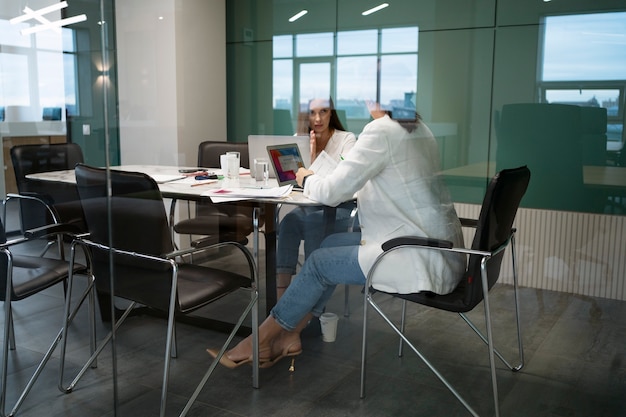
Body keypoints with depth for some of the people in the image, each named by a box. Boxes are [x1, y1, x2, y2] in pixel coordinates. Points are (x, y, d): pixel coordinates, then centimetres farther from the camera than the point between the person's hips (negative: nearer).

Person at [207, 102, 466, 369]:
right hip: (437, 246, 9)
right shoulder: (418, 128, 13)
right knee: (332, 243, 12)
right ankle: (289, 335, 17)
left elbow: (331, 192, -15)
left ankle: (259, 342, 15)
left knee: (320, 263, 1)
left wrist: (307, 179, 8)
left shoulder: (382, 130, -16)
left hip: (425, 260, -9)